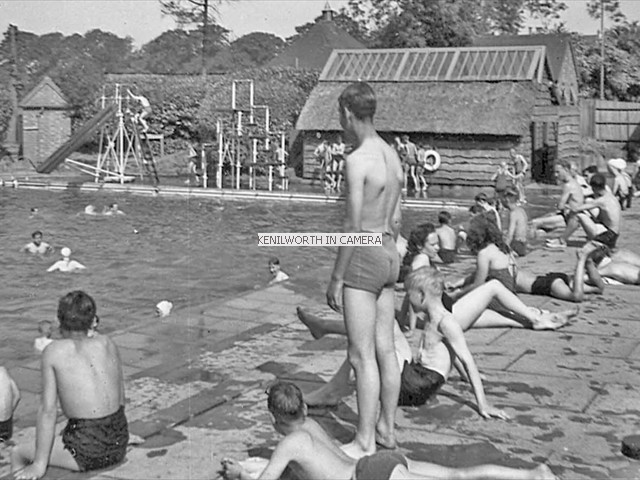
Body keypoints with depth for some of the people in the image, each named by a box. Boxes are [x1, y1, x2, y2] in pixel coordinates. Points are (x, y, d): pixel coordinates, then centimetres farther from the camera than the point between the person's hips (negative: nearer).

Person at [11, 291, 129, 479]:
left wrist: (39, 464, -6)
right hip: (119, 444, 5)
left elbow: (48, 410, -9)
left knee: (18, 454, 16)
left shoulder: (53, 352, -7)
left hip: (87, 451, -5)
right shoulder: (107, 343, 5)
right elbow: (121, 396, 9)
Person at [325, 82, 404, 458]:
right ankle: (387, 428, 25)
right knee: (385, 350, 15)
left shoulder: (358, 160, -17)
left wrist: (337, 278, -14)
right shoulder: (392, 155, 9)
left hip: (363, 257, -9)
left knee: (362, 356, -2)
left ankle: (365, 442, 5)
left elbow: (354, 225, -19)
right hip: (390, 255, 9)